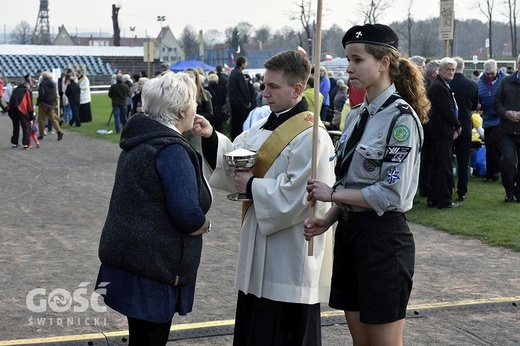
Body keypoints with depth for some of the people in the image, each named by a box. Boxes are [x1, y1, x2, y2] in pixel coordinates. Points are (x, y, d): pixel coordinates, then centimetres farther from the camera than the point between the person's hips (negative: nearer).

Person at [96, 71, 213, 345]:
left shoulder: (139, 140, 10)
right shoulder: (172, 150, -18)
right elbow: (188, 215, -23)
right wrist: (204, 225, -3)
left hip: (130, 254, 9)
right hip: (155, 264, -9)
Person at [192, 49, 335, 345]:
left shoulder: (311, 137, -18)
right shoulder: (264, 126, 10)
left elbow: (297, 196, -25)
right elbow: (235, 158, 11)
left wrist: (252, 186, -15)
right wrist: (210, 136, -4)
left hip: (290, 255, -9)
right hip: (259, 248, 9)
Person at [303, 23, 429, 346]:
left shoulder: (401, 117, -14)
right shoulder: (356, 115, 10)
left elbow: (392, 194, -19)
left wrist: (332, 193, -14)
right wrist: (329, 219, 1)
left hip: (384, 236, -8)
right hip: (350, 231, 8)